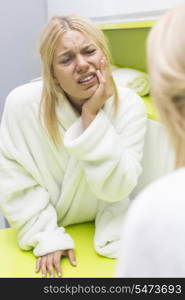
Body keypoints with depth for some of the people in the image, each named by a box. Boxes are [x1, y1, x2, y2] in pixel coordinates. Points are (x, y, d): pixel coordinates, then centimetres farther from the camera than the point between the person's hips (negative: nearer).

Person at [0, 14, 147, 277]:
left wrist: (92, 116, -27)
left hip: (102, 230, 0)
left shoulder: (130, 106, -17)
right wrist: (47, 237, -16)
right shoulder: (22, 104, -20)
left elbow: (116, 187, -21)